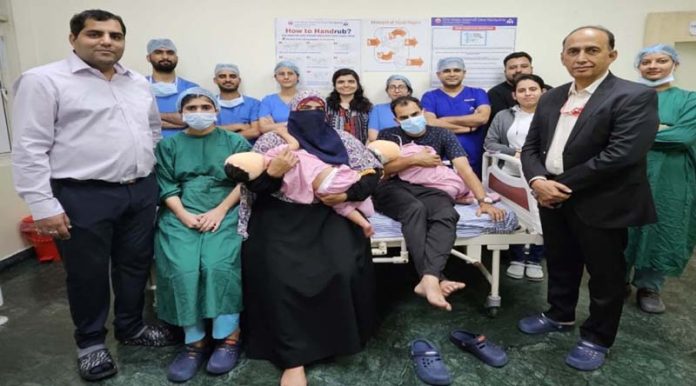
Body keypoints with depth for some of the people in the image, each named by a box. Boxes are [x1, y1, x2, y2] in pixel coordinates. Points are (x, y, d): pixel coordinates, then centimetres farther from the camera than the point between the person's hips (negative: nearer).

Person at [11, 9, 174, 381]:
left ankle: (131, 327, 35)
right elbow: (29, 148, -10)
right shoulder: (44, 80, -6)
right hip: (83, 196, -5)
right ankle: (91, 342, 28)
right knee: (88, 272, 8)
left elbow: (153, 131, 22)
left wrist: (152, 177, 15)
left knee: (135, 265, 15)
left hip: (141, 191, 6)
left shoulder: (139, 83, 12)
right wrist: (42, 205, -14)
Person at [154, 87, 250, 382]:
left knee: (218, 264, -28)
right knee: (182, 268, -25)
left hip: (225, 213, -1)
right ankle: (194, 341, -12)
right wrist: (185, 215, -10)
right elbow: (166, 186, 7)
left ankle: (228, 336, -15)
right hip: (181, 215, 2)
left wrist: (220, 211, -11)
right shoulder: (168, 145, 19)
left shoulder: (235, 142, 14)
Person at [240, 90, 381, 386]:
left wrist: (347, 194, -10)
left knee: (342, 271, -24)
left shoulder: (343, 140, 11)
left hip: (330, 215, 1)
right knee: (280, 276, -25)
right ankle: (292, 358, -12)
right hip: (281, 217, -1)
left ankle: (338, 337, 4)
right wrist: (273, 172, -17)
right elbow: (253, 186, 2)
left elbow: (372, 174, 6)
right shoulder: (270, 141, 8)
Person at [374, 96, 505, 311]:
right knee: (416, 209, -37)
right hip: (392, 189, -1)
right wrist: (415, 160, -4)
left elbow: (464, 169, 1)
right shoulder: (388, 136, 15)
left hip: (428, 190, 1)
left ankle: (428, 279, -47)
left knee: (447, 215, -34)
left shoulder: (442, 135, 14)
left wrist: (483, 200, -13)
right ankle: (436, 279, -42)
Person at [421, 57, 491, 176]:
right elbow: (430, 123, -11)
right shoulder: (430, 97, 6)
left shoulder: (477, 93, 10)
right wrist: (469, 127, -8)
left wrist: (445, 120, -7)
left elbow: (482, 117, -8)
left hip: (474, 162, 1)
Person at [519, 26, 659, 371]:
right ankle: (560, 316, 42)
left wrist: (563, 186, -17)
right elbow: (531, 146, 7)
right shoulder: (551, 98, 8)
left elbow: (621, 156, -23)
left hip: (602, 204, -6)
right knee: (560, 263, 21)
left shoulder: (635, 97, -13)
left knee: (604, 274, 10)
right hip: (553, 198, 6)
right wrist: (538, 181, -13)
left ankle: (597, 339, 30)